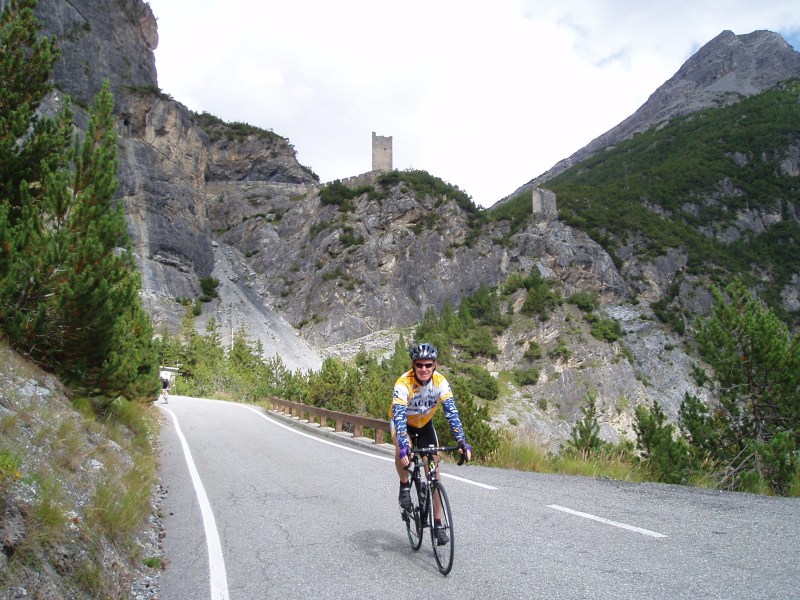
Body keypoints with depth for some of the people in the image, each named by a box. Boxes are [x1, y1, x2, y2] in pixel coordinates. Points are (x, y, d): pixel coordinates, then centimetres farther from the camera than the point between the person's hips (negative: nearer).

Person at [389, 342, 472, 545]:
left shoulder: (440, 382, -27)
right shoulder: (403, 383, -35)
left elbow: (452, 412, -32)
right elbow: (399, 416, -43)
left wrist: (461, 441, -45)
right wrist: (403, 446, -57)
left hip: (425, 424, 3)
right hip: (403, 422, -2)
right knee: (402, 449, -35)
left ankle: (438, 524, 5)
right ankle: (405, 486, -6)